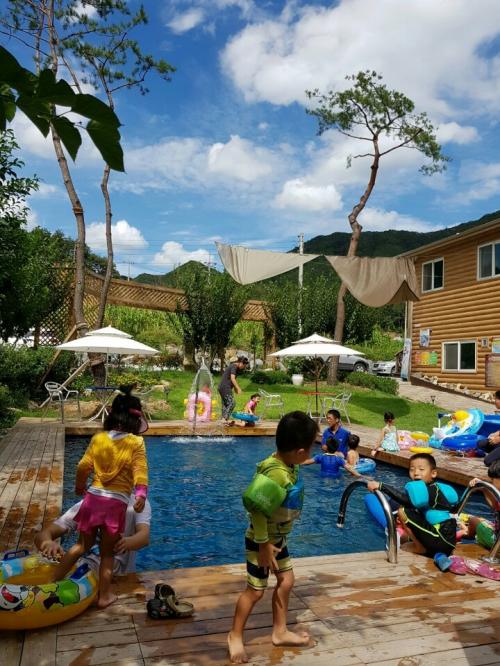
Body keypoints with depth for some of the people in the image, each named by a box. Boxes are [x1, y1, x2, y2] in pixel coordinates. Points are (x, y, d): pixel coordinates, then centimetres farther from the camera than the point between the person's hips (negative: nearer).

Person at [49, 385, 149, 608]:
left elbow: (83, 467, 10)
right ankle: (104, 596, 21)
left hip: (93, 496, 3)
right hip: (117, 502, -3)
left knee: (83, 544, 24)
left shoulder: (98, 438, 5)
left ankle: (52, 580, 27)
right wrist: (141, 495, -18)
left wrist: (79, 486, 26)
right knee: (107, 552, 13)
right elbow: (140, 471, -14)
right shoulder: (136, 442, -5)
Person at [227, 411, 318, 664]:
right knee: (255, 590, 7)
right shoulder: (277, 475, -37)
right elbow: (257, 508, -35)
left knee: (286, 581, 20)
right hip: (261, 540, -9)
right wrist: (264, 544, -24)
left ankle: (280, 632, 38)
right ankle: (235, 636, 29)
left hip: (278, 537, 9)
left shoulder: (288, 465, -10)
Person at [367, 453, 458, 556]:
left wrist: (381, 486, -33)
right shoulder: (432, 489, 12)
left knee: (402, 511, -12)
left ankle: (421, 548, -1)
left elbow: (405, 499, -31)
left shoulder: (432, 490, -16)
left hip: (442, 542, -10)